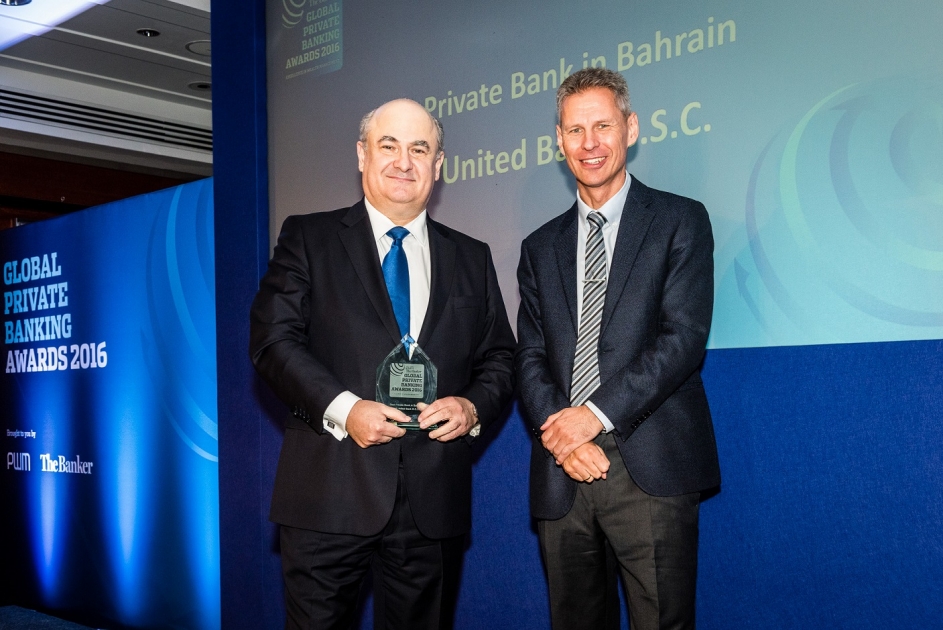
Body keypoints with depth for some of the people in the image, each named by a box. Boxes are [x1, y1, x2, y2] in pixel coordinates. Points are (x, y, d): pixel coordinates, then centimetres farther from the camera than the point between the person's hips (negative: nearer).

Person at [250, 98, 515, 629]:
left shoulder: (472, 259, 14)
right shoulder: (308, 238, 5)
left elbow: (500, 358, 14)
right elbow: (273, 338, -4)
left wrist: (474, 407, -7)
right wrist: (343, 408, -18)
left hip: (434, 500, 3)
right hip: (329, 490, -2)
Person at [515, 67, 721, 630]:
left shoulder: (680, 221, 4)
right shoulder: (541, 248, 17)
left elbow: (684, 336, -8)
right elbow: (531, 357, 10)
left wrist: (596, 414, -14)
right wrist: (557, 433, -8)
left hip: (650, 471, -4)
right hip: (561, 476, 4)